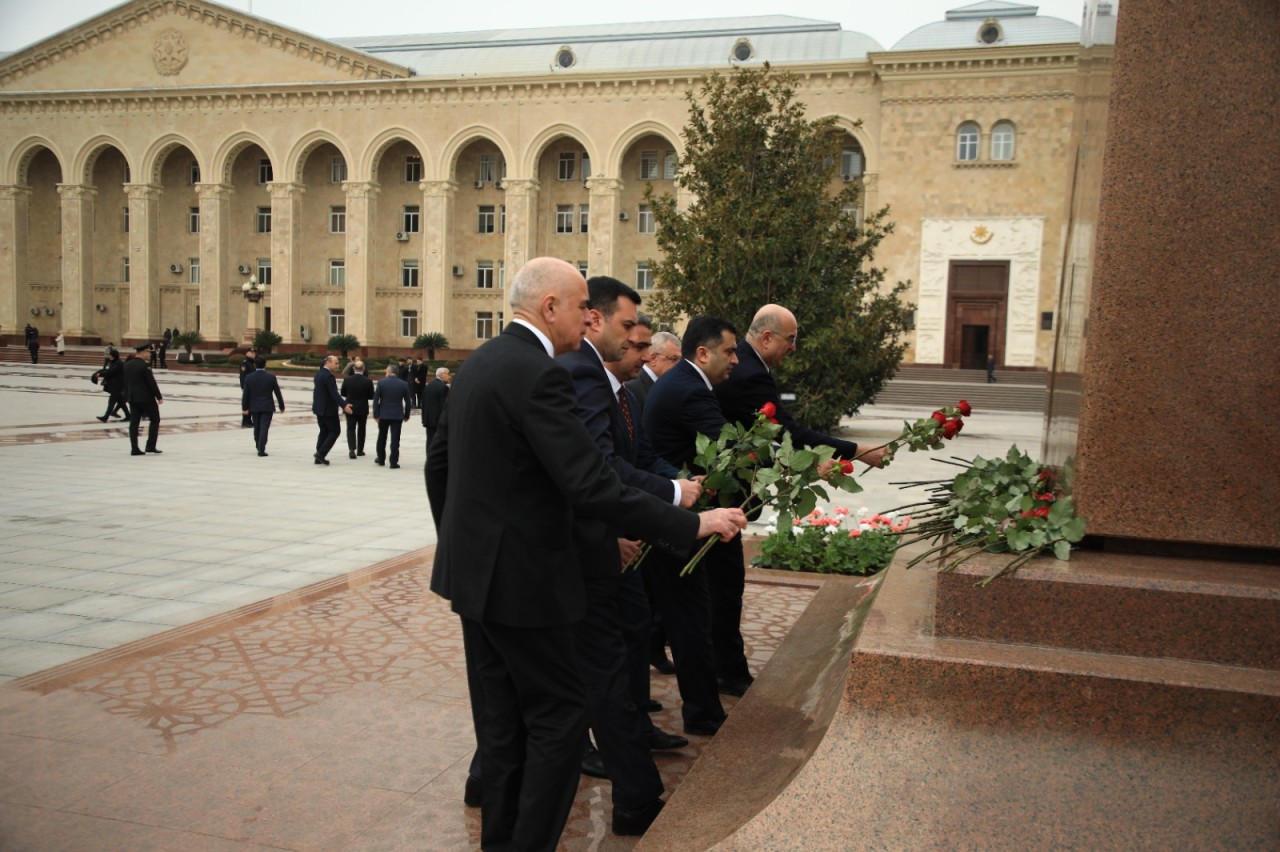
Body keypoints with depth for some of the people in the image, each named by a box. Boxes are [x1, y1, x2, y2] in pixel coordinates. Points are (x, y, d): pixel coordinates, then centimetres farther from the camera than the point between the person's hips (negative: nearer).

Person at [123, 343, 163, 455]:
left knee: (134, 422, 6)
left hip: (132, 397, 7)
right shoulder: (144, 365, -15)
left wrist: (127, 396, 20)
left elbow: (126, 382, 13)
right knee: (154, 419, 6)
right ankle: (151, 446, 2)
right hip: (146, 397, -7)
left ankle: (135, 448, 4)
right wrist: (159, 397, -8)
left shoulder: (127, 365, 7)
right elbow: (151, 383, -14)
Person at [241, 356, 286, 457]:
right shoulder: (271, 377, -7)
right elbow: (278, 393, -2)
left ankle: (258, 446, 31)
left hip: (254, 407, 2)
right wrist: (282, 407, 7)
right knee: (264, 429, -4)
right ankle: (261, 450, -9)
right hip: (267, 407, -2)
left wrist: (244, 407, 6)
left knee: (257, 428, 17)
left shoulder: (249, 378, -4)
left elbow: (245, 394, -2)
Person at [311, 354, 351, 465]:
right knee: (335, 431, 0)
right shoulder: (329, 376, -19)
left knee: (324, 431, 15)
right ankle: (321, 453, -8)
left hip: (319, 408, 9)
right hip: (328, 409, -9)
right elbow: (334, 394, -27)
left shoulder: (318, 374, 11)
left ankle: (319, 457, 13)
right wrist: (344, 405, -32)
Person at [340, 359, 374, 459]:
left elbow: (343, 393, 1)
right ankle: (360, 450, 23)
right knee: (361, 429, 15)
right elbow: (371, 396, -7)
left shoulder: (347, 380, -9)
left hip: (350, 408, 0)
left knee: (351, 429, 3)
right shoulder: (368, 381, -13)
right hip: (363, 409, 0)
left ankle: (351, 449, -15)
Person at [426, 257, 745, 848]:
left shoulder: (478, 364, 8)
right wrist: (692, 524, -20)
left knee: (502, 720, 18)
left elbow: (438, 464, 16)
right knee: (559, 715, 4)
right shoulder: (539, 374, -21)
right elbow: (593, 488, -26)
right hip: (520, 578, -9)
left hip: (472, 571, 9)